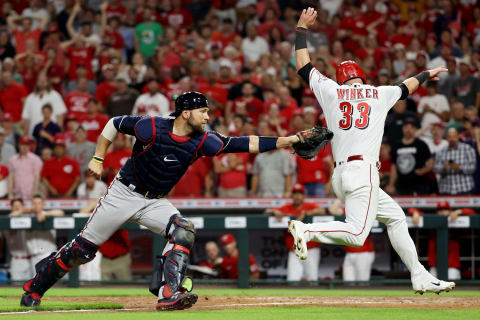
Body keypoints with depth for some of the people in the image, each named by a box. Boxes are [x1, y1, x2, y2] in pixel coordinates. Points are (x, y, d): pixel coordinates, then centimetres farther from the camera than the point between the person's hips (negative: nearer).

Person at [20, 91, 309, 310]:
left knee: (184, 232, -23)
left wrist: (287, 141, -28)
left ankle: (169, 294, -29)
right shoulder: (151, 128, -23)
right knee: (83, 250, 1)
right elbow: (115, 124, -7)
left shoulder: (203, 142, -12)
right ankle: (35, 288, 18)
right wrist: (98, 158, -7)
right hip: (124, 194, -4)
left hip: (155, 202, 4)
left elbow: (244, 144, -19)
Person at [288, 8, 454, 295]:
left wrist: (302, 29, 31)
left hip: (340, 175, 6)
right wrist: (426, 74, 49)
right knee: (357, 233, -16)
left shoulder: (331, 91, 13)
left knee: (395, 216, 14)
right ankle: (307, 230, -34)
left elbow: (303, 66, 22)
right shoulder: (379, 94, 11)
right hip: (362, 171, -6)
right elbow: (406, 87, 30)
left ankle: (421, 278, 10)